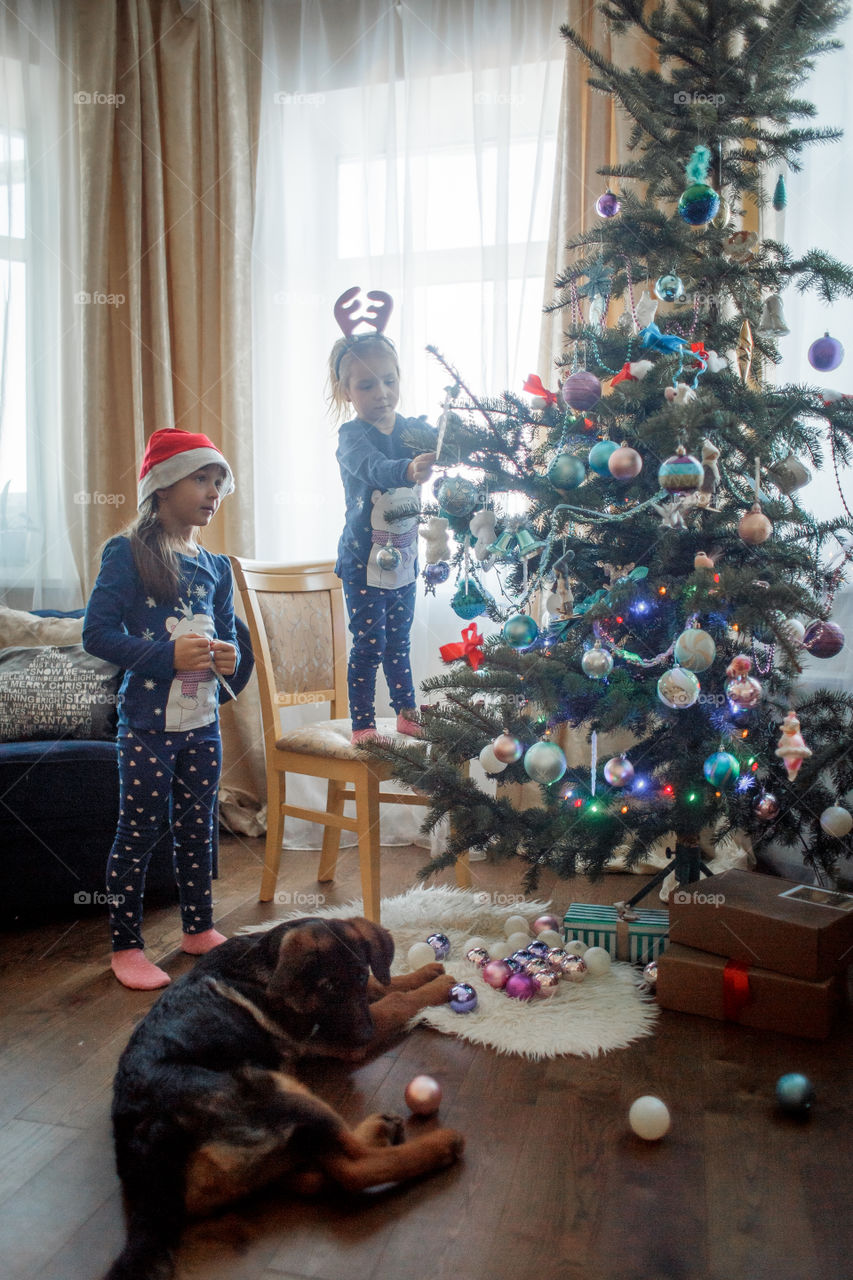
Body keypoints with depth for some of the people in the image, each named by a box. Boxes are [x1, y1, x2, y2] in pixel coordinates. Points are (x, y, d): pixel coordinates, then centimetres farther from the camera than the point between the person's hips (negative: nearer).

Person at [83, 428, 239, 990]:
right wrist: (168, 656, -24)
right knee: (138, 833, 4)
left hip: (203, 721, 6)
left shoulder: (216, 566, 9)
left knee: (197, 829, 16)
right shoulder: (128, 553, -9)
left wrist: (228, 655, -4)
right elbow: (97, 633, -14)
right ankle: (126, 945, 18)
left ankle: (200, 928, 31)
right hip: (148, 722, -5)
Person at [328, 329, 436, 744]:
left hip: (403, 561, 5)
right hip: (363, 564, -5)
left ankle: (407, 714, 32)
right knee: (369, 645, -2)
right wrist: (408, 470, -58)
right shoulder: (352, 436, -16)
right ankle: (362, 726, 12)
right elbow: (373, 468, -37)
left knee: (399, 642, 18)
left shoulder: (413, 429, 2)